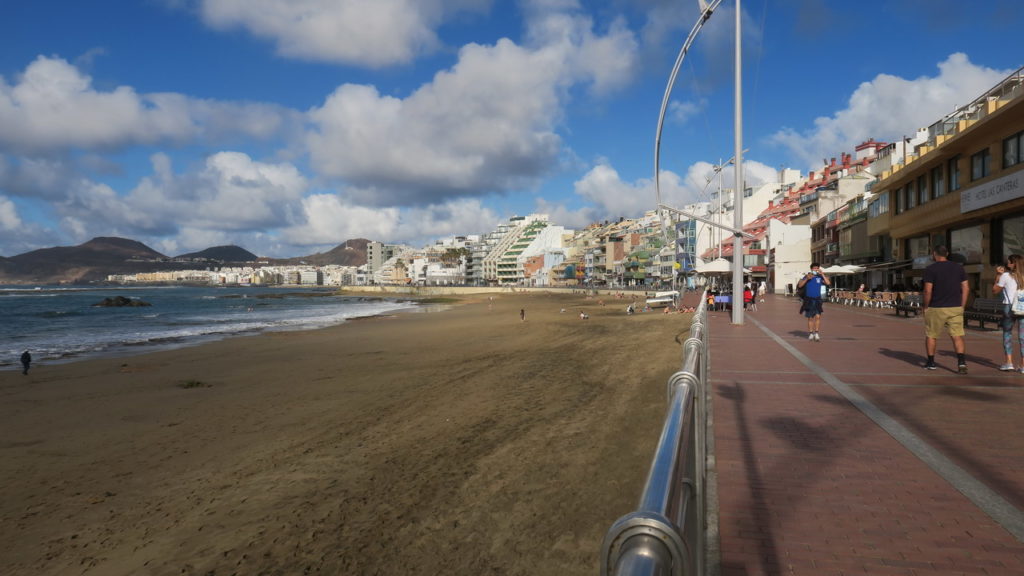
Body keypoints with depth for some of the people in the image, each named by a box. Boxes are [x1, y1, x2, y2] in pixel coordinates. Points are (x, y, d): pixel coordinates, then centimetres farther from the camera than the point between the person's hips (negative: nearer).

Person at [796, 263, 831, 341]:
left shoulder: (820, 277, 2)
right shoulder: (806, 276, 3)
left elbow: (828, 283, -12)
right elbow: (800, 285, -4)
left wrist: (822, 274, -17)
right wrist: (807, 279, -16)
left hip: (817, 300, -1)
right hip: (809, 300, 1)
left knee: (818, 316, -13)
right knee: (810, 318, 7)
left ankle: (816, 333, -9)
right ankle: (811, 333, 19)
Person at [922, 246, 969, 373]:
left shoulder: (930, 269, -8)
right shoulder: (958, 267, 6)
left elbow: (928, 291, -13)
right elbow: (965, 288, 5)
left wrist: (925, 306, 0)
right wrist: (962, 307, 11)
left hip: (936, 308, -3)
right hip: (955, 308, 3)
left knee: (930, 335, 11)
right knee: (957, 336, 2)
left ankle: (931, 362, 18)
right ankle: (961, 361, -15)